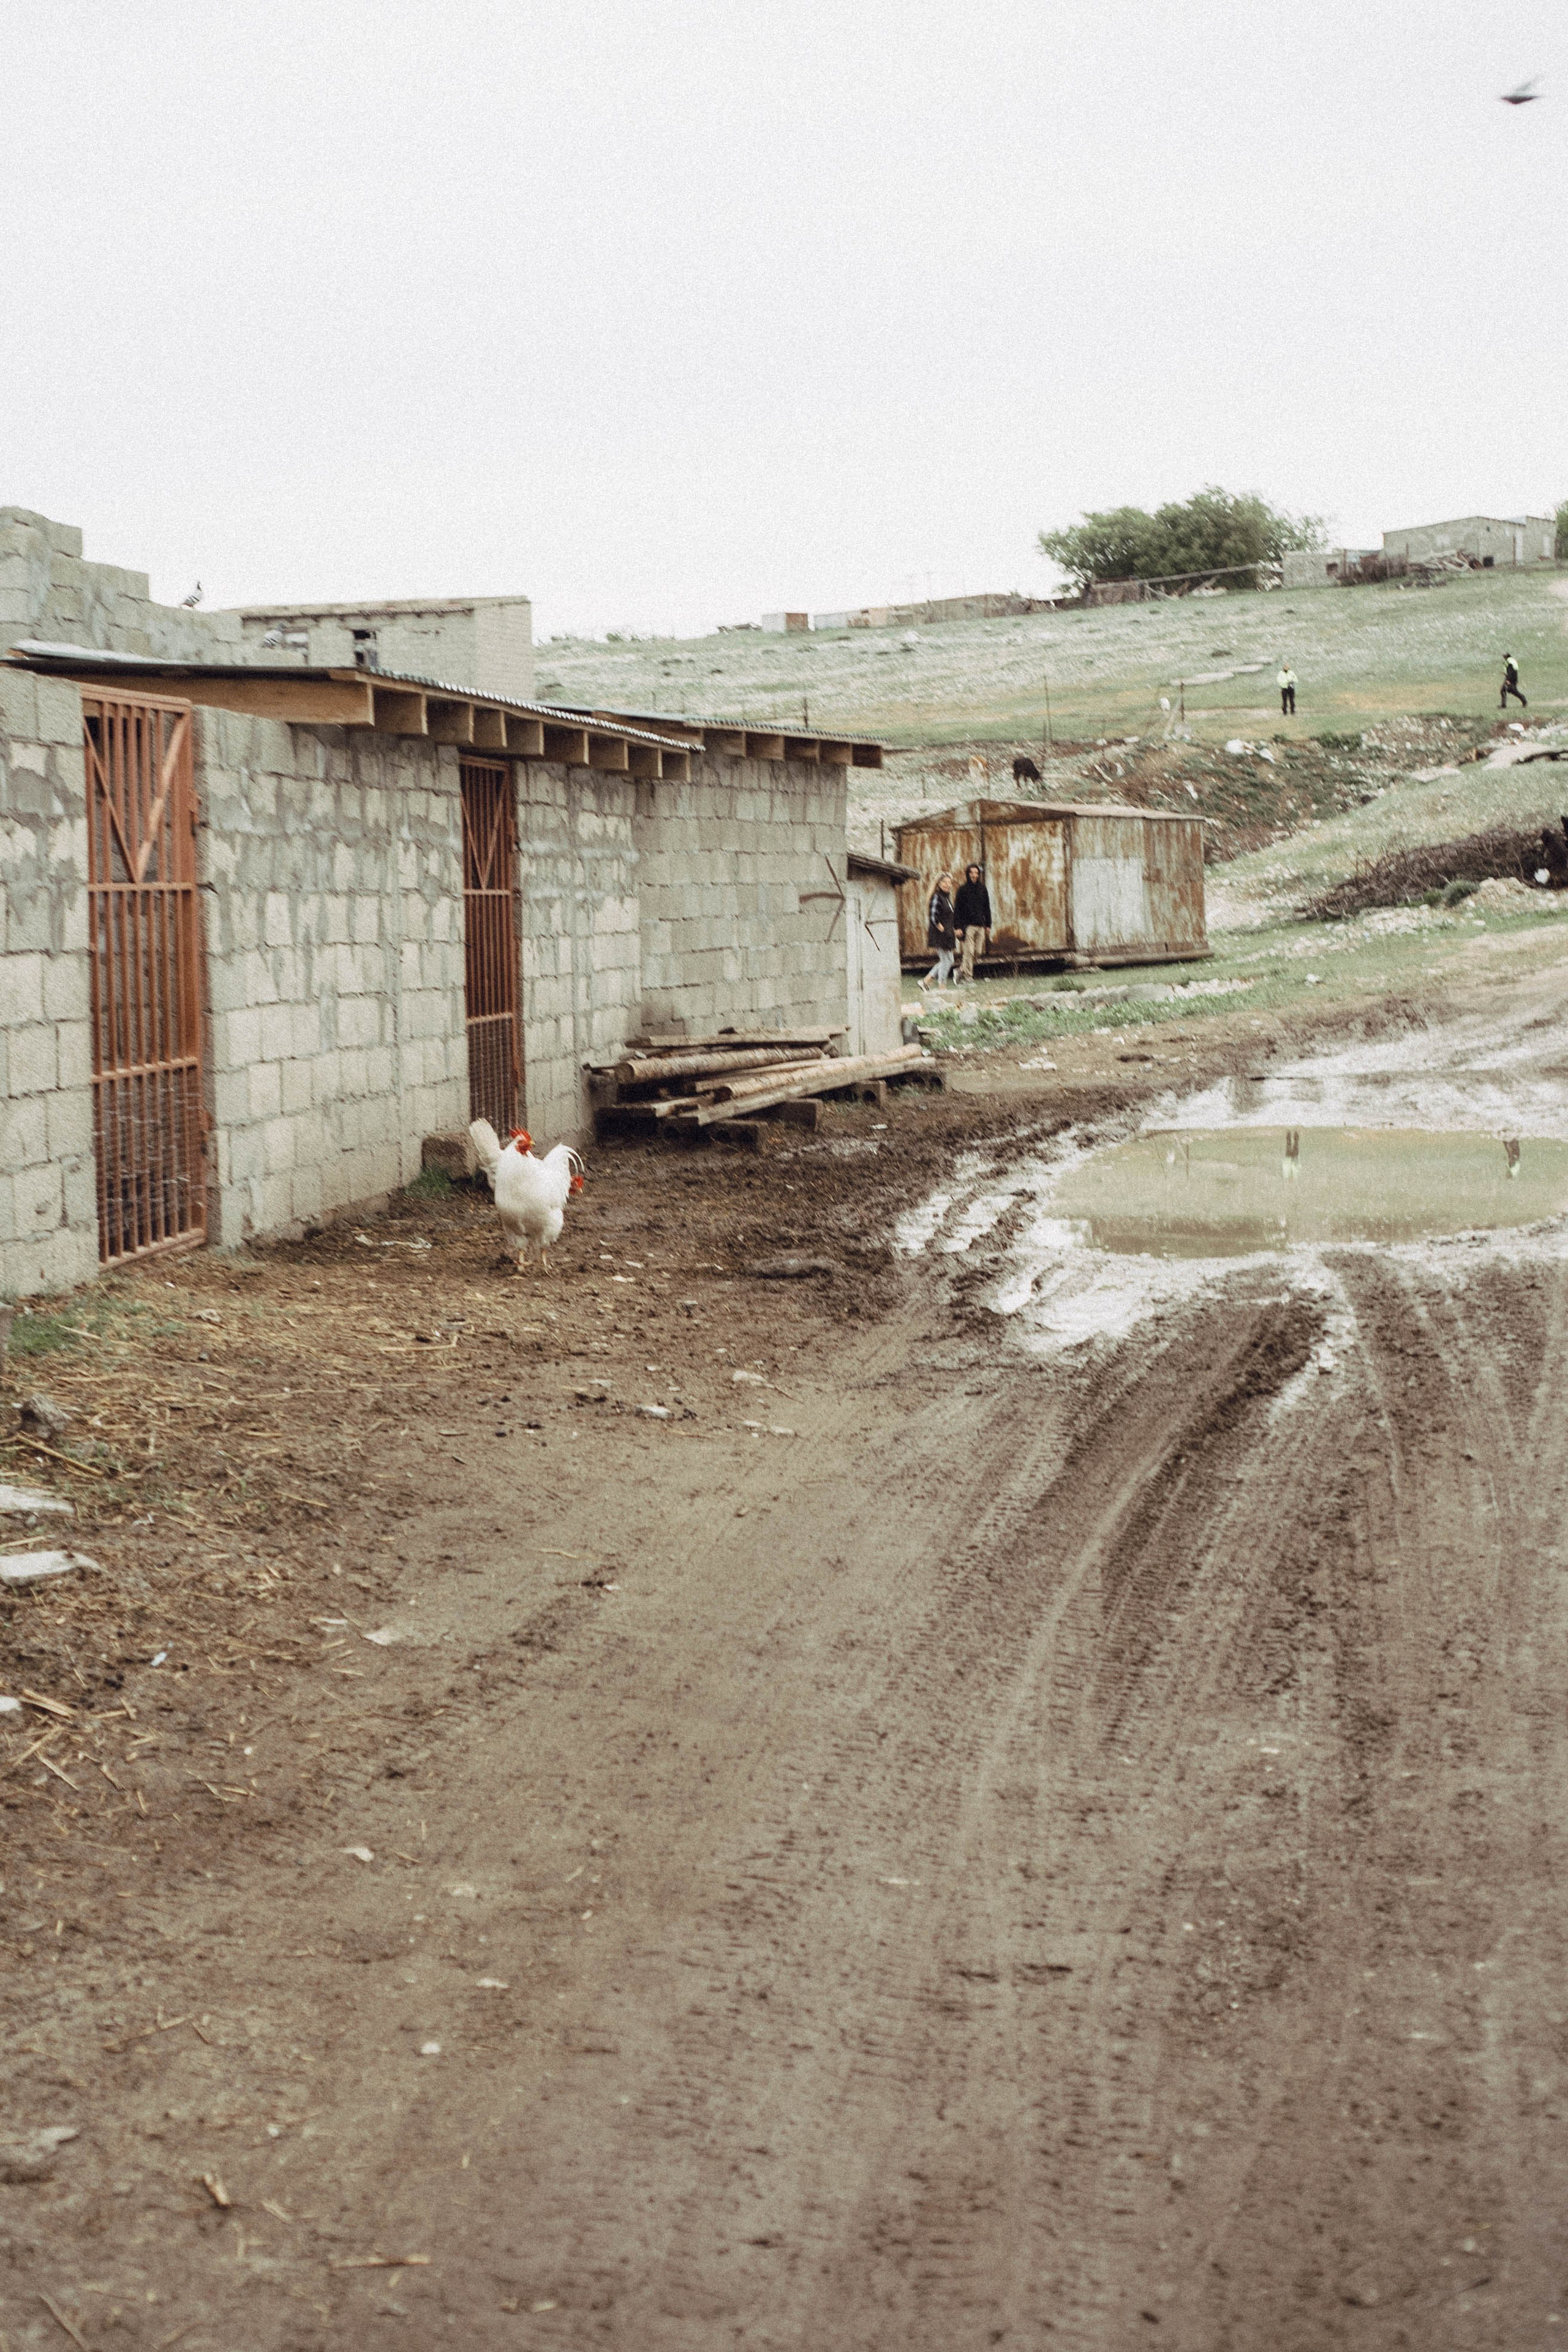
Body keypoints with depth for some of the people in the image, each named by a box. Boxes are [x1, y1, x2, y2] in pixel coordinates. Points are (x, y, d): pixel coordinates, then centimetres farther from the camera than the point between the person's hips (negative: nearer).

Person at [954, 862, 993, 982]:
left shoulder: (983, 889, 11)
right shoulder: (963, 889, -2)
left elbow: (987, 908, 16)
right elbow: (957, 909, -4)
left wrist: (988, 925, 10)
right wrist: (958, 926, -11)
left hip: (980, 925, 4)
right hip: (967, 925, -4)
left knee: (977, 951, 3)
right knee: (969, 952, -8)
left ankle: (962, 970, 19)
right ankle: (967, 975, -2)